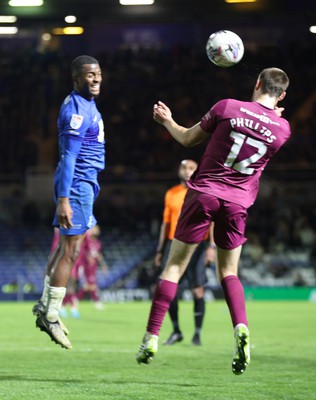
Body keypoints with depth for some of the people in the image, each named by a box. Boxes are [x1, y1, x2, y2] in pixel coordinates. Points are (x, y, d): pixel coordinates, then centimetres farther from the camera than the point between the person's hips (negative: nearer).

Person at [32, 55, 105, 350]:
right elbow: (68, 157, -22)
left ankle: (45, 307, 21)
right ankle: (50, 315, -2)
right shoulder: (76, 109, -17)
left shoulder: (85, 105, 15)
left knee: (65, 247, 15)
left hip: (83, 184, 10)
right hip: (77, 184, -10)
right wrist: (63, 200, -25)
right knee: (70, 252, -7)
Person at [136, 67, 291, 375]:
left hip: (204, 193, -2)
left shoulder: (227, 107, -7)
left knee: (174, 267, 7)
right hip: (237, 203, 2)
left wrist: (166, 120, 23)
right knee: (228, 273, 17)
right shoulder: (282, 128, -2)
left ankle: (151, 337, 6)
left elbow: (187, 139, 5)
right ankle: (241, 328, -9)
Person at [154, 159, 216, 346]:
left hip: (196, 245, -4)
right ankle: (176, 331, 9)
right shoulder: (171, 194, 13)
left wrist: (212, 247, -15)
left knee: (198, 290, -6)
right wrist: (160, 250, 14)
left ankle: (197, 333, 3)